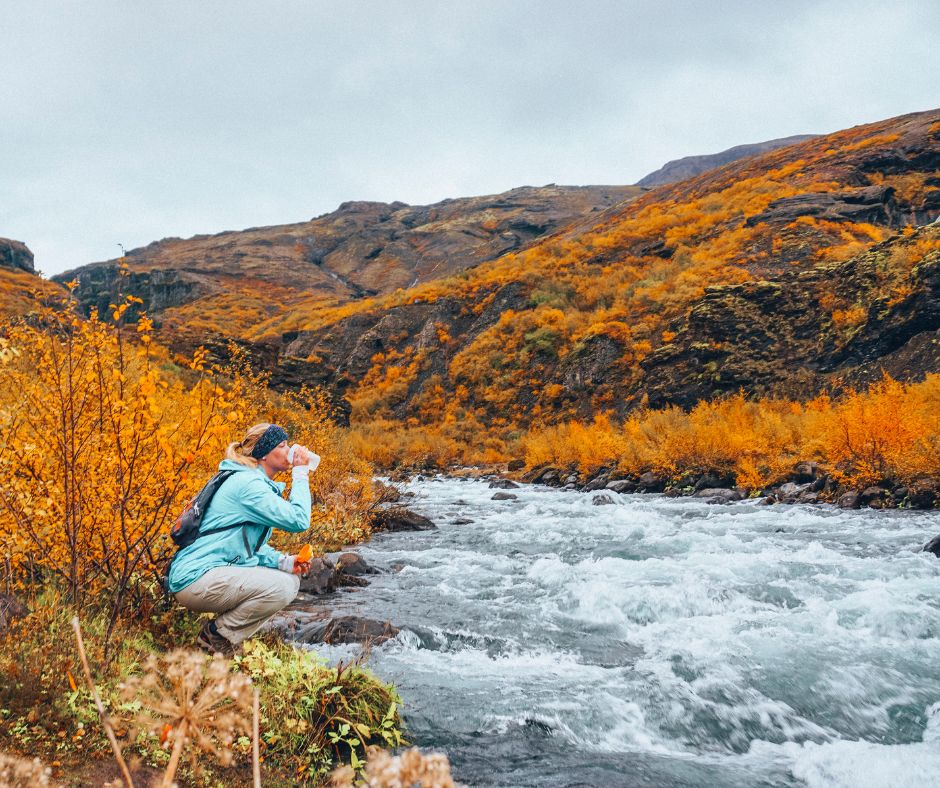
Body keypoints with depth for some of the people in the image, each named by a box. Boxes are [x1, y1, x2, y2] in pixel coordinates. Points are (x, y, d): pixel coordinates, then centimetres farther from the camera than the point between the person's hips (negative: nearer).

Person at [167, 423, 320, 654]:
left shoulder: (258, 483, 16)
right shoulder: (247, 483, -17)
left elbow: (250, 545, 19)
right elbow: (298, 520, -23)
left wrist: (284, 562, 1)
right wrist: (301, 472, -12)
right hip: (195, 579, -10)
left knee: (292, 579, 6)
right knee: (281, 586, -23)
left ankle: (221, 630, 8)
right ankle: (216, 637, -5)